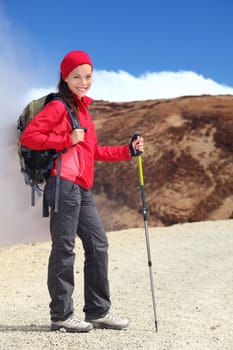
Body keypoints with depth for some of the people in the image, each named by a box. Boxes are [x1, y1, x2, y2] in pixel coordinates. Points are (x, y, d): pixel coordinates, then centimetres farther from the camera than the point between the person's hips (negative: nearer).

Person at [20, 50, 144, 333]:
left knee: (98, 244, 10)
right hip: (64, 184, -9)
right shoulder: (58, 107, -5)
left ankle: (98, 312, 19)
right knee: (64, 248, -4)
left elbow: (93, 151, 26)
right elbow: (28, 137, -13)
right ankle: (61, 315, 6)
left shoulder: (82, 108, 21)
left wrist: (128, 151, 21)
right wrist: (67, 140, -16)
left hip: (82, 188, 9)